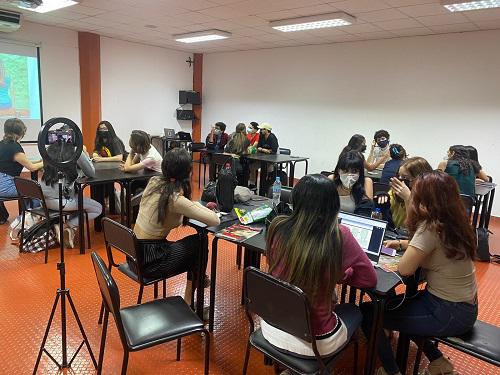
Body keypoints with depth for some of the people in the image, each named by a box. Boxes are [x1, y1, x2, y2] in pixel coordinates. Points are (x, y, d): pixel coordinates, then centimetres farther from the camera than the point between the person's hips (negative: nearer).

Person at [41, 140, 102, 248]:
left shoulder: (50, 150, 10)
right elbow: (92, 173, 1)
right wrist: (85, 154, 15)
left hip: (45, 199, 7)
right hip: (62, 199, -6)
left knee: (80, 201, 34)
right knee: (98, 209, 11)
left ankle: (58, 225, 17)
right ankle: (69, 226, 2)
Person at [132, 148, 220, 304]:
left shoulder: (154, 182, -3)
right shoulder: (176, 199, -25)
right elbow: (215, 221, -23)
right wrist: (198, 206, -4)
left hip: (135, 252, 8)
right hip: (149, 262, -8)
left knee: (192, 245, 21)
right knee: (200, 241, 9)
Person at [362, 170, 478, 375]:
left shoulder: (431, 227, -26)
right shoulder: (454, 221, 1)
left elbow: (404, 269, -24)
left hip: (450, 314, -9)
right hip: (463, 306, 9)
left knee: (368, 312, -4)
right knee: (392, 304, 26)